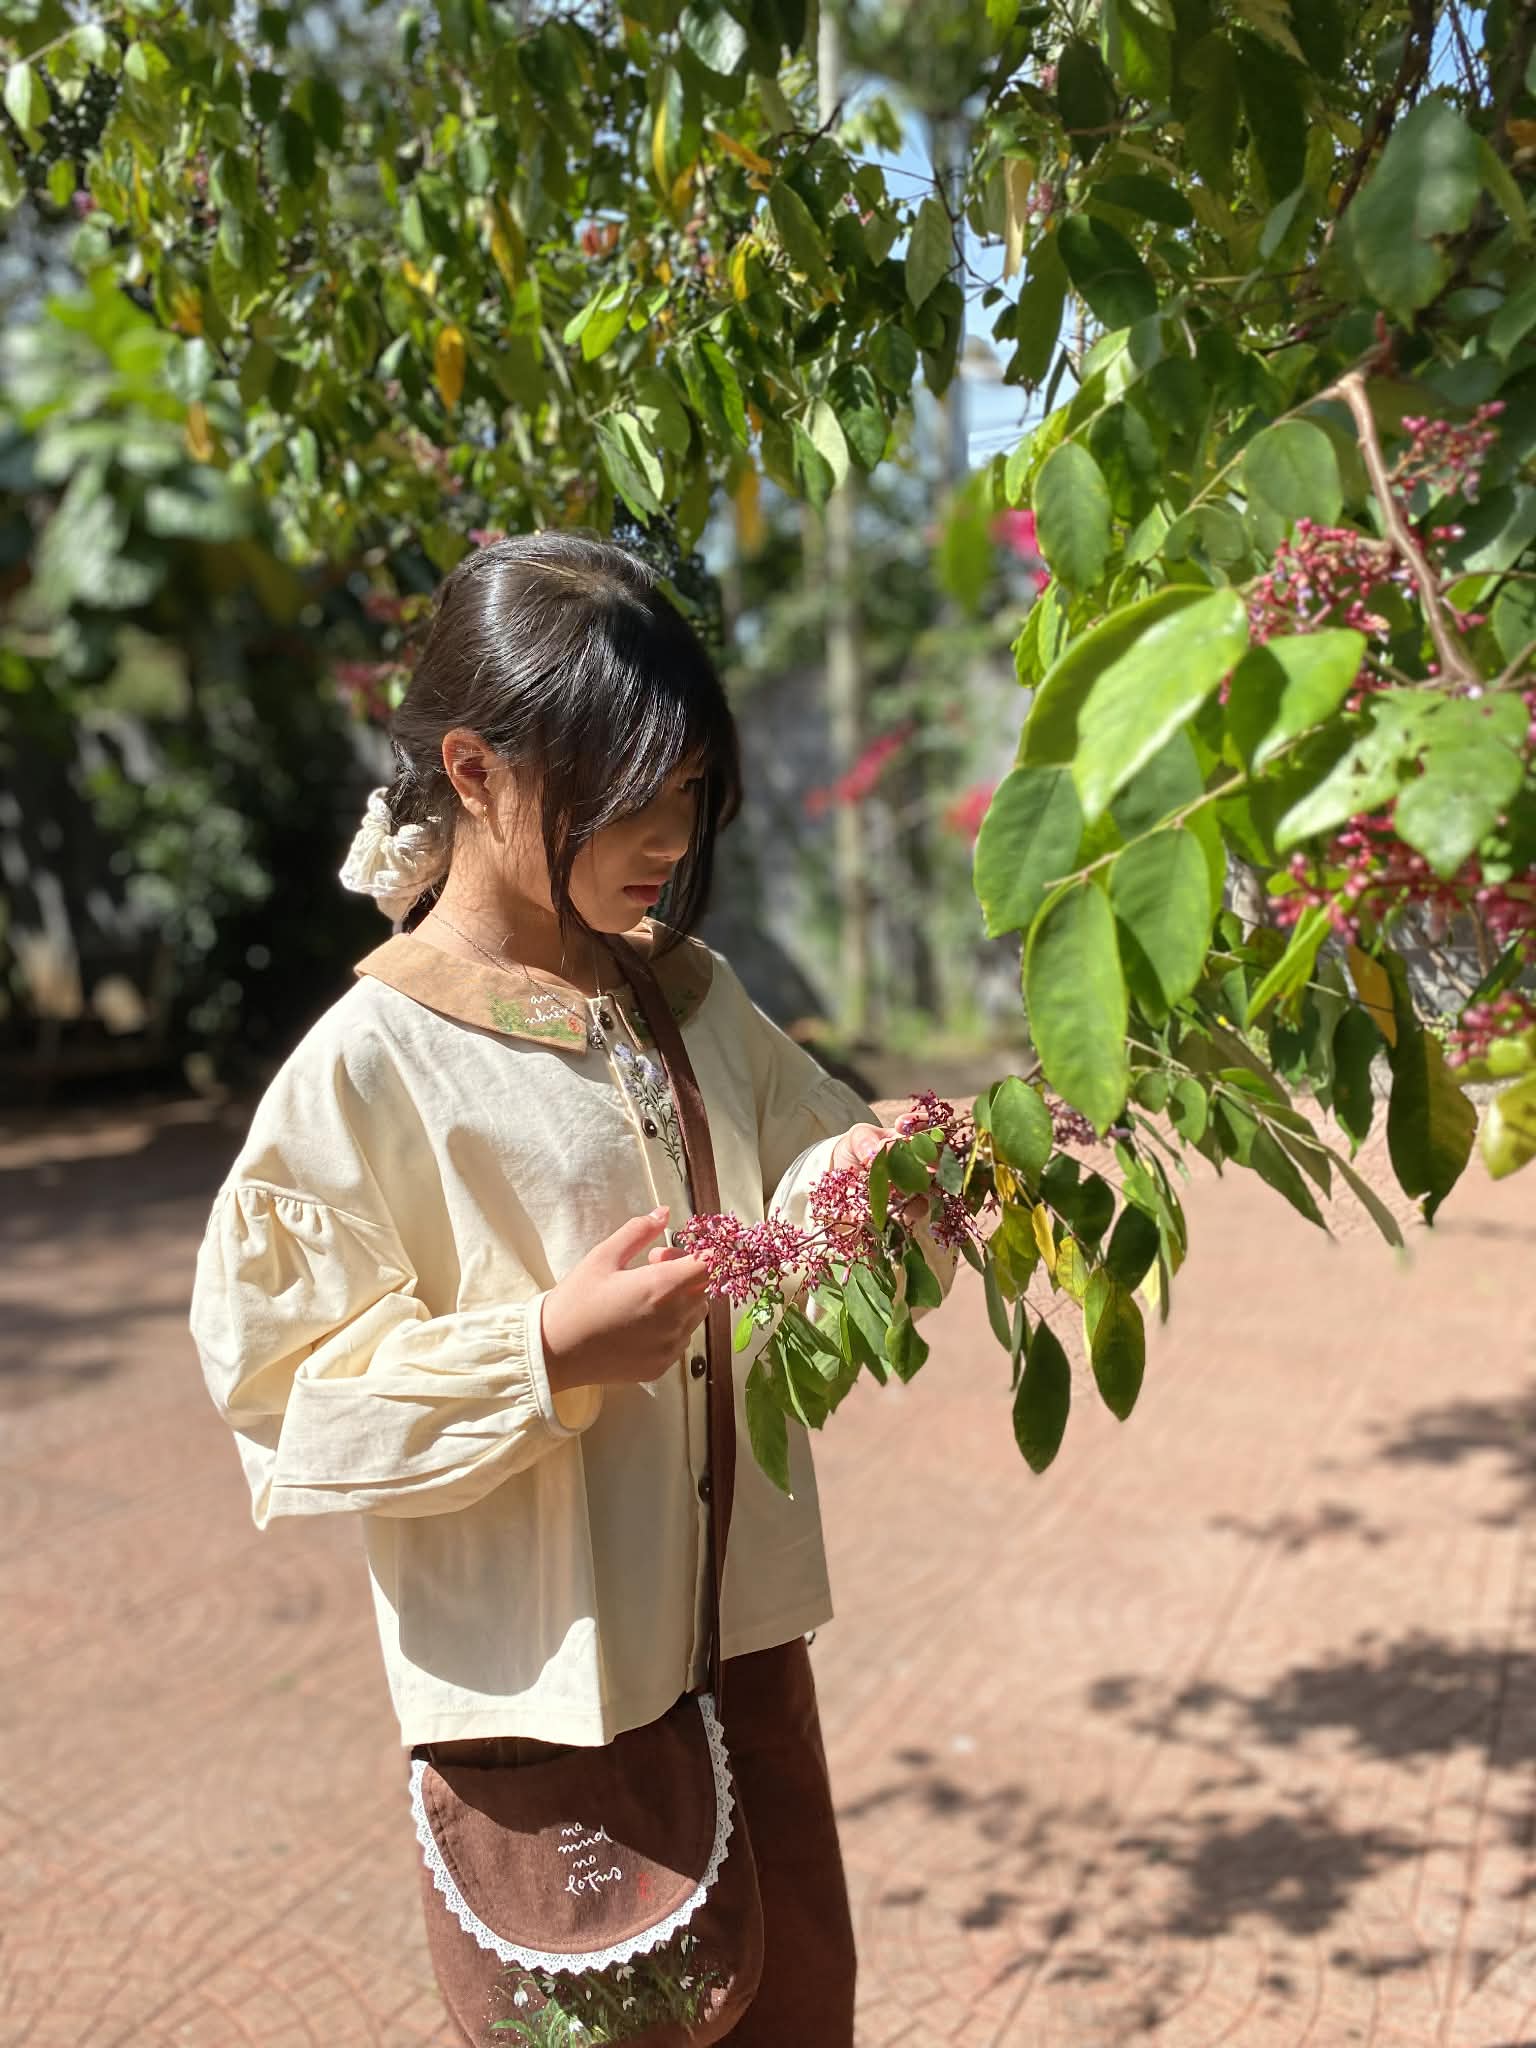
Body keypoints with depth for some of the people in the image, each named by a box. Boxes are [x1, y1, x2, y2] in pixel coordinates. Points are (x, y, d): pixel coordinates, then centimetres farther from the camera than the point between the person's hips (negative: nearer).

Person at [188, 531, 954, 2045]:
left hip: (742, 1632, 6)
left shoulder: (688, 997, 3)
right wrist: (548, 1353, -26)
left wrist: (851, 1181, -12)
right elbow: (284, 1387, -15)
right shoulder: (368, 1066, -16)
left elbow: (794, 1164, 10)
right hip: (539, 1680, -6)